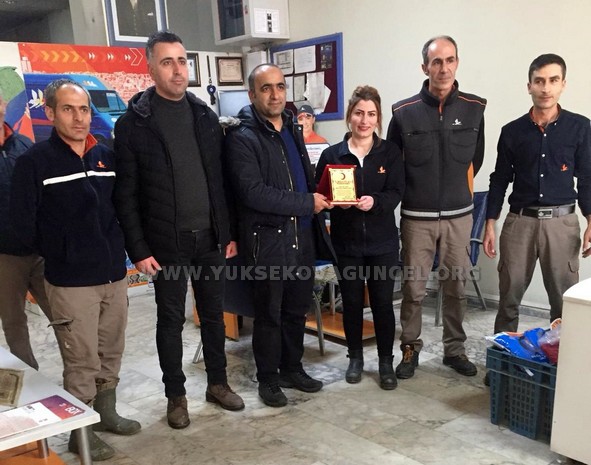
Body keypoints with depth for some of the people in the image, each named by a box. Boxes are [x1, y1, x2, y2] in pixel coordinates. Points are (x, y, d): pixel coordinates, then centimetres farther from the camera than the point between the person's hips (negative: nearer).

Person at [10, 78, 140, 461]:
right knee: (82, 362, 2)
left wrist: (116, 248, 9)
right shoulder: (34, 162, -7)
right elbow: (24, 221, -6)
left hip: (115, 274, 5)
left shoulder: (107, 157, 7)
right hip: (71, 281, -5)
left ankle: (106, 412, 34)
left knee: (111, 354, 15)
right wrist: (61, 255, 0)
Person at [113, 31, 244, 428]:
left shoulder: (205, 116, 6)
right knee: (171, 320, 9)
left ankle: (218, 383, 31)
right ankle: (176, 395, 25)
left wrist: (230, 232, 4)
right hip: (167, 244, -3)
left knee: (214, 315, 14)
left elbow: (222, 180, 7)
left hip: (211, 238, 4)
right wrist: (138, 249, -10)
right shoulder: (133, 124, -6)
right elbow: (126, 194, -7)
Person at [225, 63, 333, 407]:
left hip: (301, 236, 7)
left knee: (297, 309, 16)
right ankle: (268, 378, 23)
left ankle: (292, 368, 33)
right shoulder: (242, 138, -11)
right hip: (267, 239, -6)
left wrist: (317, 206, 6)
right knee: (269, 313, 6)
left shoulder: (293, 129, 13)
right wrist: (307, 203, -16)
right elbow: (253, 192, -21)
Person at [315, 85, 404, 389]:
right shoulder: (331, 154, 0)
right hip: (346, 242, 1)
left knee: (383, 301, 6)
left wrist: (374, 202, -28)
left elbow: (395, 193, -8)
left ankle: (386, 361, 23)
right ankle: (355, 357, 29)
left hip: (382, 241, 0)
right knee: (352, 301, 11)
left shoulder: (391, 153, 0)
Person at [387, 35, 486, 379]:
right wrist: (410, 192, 7)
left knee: (457, 287, 10)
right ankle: (410, 349, 21)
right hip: (418, 216, -2)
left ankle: (455, 349, 26)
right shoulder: (404, 112, -6)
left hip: (459, 215, 2)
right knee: (414, 288, 4)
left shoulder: (474, 108, 0)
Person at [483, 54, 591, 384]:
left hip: (562, 222, 0)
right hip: (520, 222, 1)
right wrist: (490, 225, 2)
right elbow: (500, 180, 6)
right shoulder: (512, 131, 4)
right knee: (509, 297, 6)